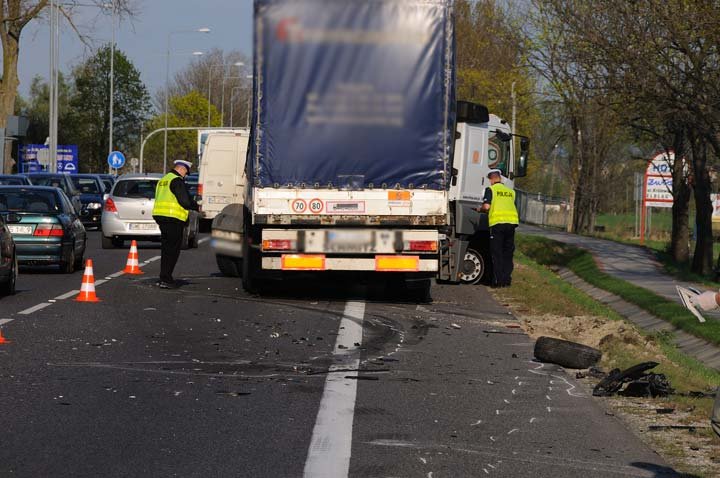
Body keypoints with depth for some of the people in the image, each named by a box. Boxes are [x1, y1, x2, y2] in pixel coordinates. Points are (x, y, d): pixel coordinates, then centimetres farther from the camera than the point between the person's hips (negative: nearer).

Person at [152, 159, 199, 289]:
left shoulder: (163, 180, 20)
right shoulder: (177, 181, -11)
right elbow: (185, 201, -16)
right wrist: (197, 207, 2)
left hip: (160, 216, 9)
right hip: (173, 219, -9)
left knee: (166, 249, 15)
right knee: (173, 249, -6)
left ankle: (165, 277, 16)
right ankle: (165, 279, -10)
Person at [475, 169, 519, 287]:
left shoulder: (491, 189, 1)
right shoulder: (510, 191, 17)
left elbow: (486, 206, -10)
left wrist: (479, 209, 13)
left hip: (497, 223, -4)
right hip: (512, 222, 4)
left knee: (497, 254, 2)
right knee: (508, 253, 13)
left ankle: (498, 280, -1)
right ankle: (507, 279, 12)